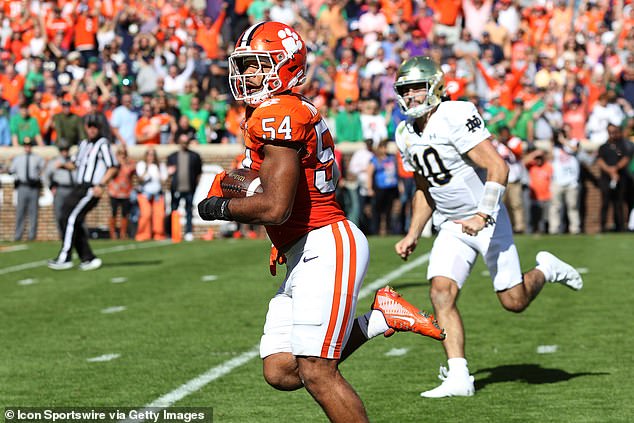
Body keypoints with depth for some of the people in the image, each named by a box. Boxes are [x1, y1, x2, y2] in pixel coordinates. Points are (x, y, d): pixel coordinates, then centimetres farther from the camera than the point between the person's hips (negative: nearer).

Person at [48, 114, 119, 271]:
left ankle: (65, 258, -13)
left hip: (91, 190, -9)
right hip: (79, 188, 9)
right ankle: (88, 258, 10)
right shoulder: (83, 144, 19)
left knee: (70, 218, -14)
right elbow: (76, 164, 26)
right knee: (74, 223, 6)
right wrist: (64, 165, 4)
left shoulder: (102, 144, -6)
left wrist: (101, 185, -20)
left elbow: (113, 167, -11)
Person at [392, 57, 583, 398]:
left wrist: (482, 216, -30)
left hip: (488, 220, -6)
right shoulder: (406, 134, 5)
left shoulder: (455, 116, -20)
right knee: (441, 292, -15)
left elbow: (498, 168, -24)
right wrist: (413, 235, 11)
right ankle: (458, 377, -15)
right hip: (451, 227, 6)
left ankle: (546, 269, 33)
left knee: (514, 301, 0)